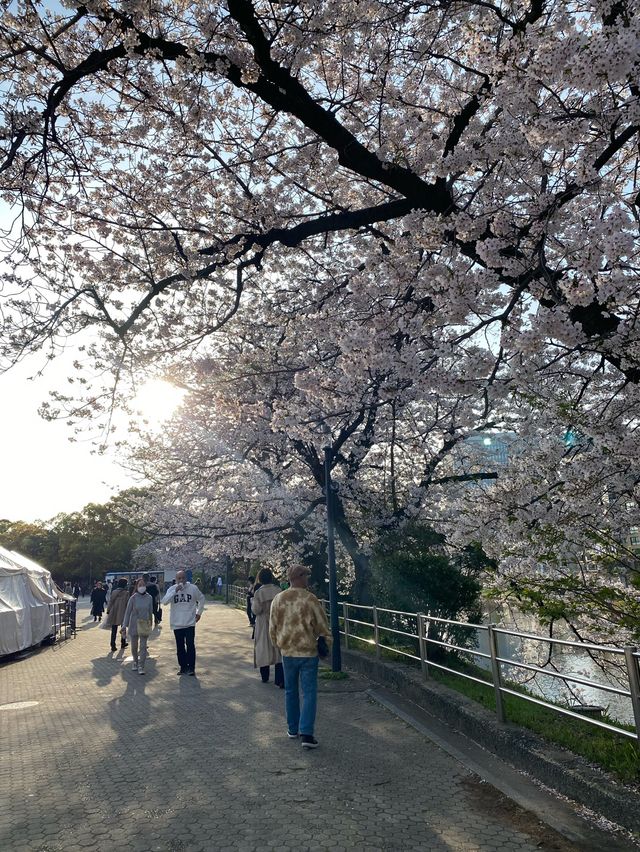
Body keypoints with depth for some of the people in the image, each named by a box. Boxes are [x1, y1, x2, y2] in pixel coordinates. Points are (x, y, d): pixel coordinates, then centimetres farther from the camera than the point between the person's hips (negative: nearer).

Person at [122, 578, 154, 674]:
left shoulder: (149, 598, -5)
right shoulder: (133, 598, -10)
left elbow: (150, 611, 6)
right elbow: (127, 612, -6)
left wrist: (150, 623, 10)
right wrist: (124, 626, -8)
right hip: (134, 625, 0)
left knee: (143, 646, -4)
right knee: (134, 646, 13)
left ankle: (141, 666, 2)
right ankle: (135, 662, 36)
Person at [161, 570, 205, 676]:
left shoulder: (193, 588, -4)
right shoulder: (171, 589, -3)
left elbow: (201, 599, 13)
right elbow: (164, 602, -18)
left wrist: (199, 612, 12)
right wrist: (175, 591, -25)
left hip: (190, 623, -2)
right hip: (176, 623, 2)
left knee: (190, 645, -3)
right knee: (180, 647, 11)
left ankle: (191, 667, 6)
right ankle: (183, 667, 22)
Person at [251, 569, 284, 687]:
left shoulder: (259, 592, -13)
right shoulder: (278, 590, -7)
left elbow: (256, 610, -14)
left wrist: (253, 602, 3)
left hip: (264, 625, -1)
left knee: (264, 648, 15)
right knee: (278, 650, 4)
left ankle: (265, 677, 26)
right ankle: (280, 680, -2)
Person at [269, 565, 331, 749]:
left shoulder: (278, 599, -2)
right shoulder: (310, 600, -14)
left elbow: (272, 628, 6)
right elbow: (322, 626, -7)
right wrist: (327, 644, 10)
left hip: (287, 652, 4)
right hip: (308, 652, -4)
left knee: (291, 691, 18)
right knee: (309, 693, 3)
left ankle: (292, 728, 28)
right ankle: (306, 734, -3)